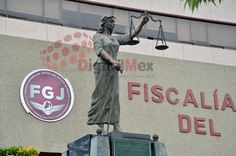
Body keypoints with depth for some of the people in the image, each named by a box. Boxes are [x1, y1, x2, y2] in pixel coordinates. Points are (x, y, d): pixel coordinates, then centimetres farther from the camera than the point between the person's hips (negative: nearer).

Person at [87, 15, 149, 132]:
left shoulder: (115, 39, 22)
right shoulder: (98, 36, 4)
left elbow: (131, 36, 15)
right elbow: (100, 50, -12)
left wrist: (142, 24, 2)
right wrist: (112, 60, -27)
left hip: (113, 70, 7)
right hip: (102, 67, -7)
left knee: (113, 97, 0)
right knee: (101, 95, -10)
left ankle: (115, 125, -4)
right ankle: (99, 125, -13)